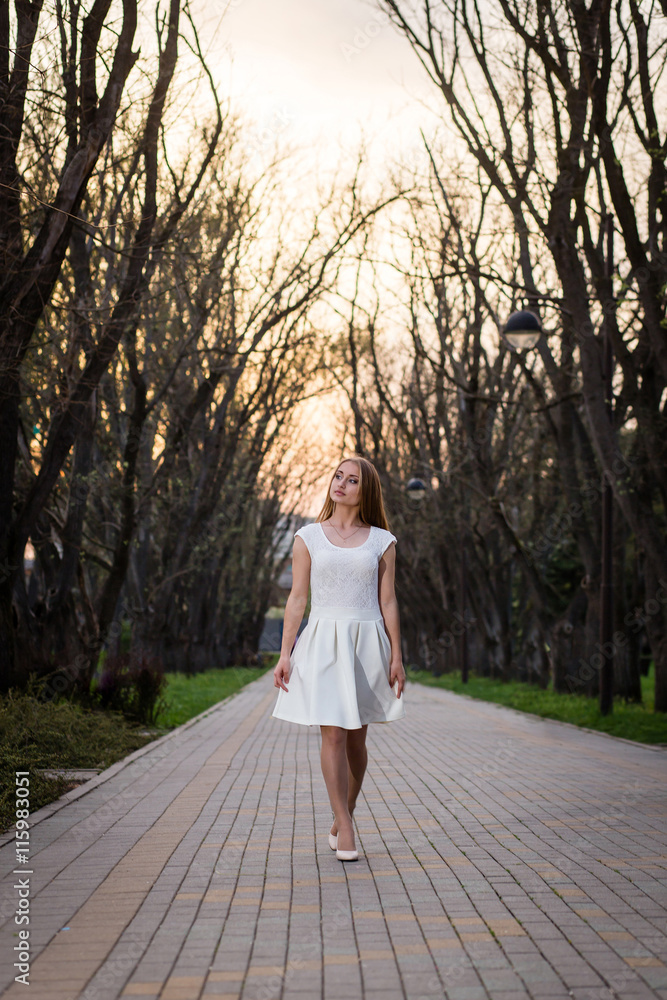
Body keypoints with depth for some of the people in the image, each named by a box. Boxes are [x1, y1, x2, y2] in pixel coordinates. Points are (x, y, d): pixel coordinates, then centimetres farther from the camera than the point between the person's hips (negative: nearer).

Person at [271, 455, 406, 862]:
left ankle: (342, 819, 25)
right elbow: (297, 599, 4)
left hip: (367, 642, 1)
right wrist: (285, 654, -2)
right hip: (324, 641, -1)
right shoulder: (309, 537, 5)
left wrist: (397, 657, 2)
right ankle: (346, 830, -3)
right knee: (333, 734, -9)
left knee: (356, 738, 7)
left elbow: (388, 602, 7)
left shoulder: (382, 542, 6)